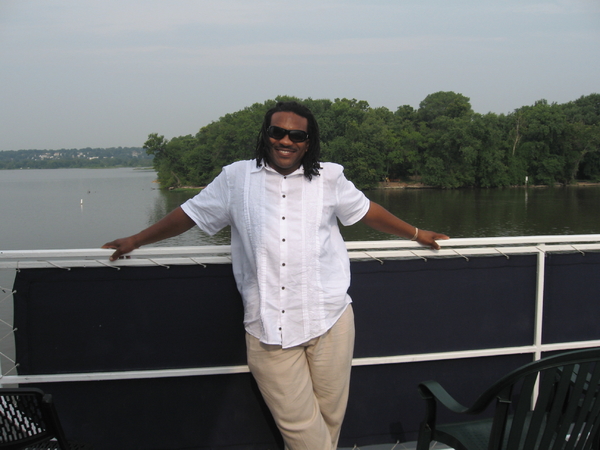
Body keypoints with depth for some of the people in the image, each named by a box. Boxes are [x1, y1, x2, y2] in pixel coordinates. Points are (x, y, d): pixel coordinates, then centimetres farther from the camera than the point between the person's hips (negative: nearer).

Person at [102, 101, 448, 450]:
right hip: (267, 326, -1)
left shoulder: (329, 178, 10)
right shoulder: (236, 178, 8)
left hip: (329, 319, 1)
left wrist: (416, 234, 30)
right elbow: (190, 214, 17)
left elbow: (366, 210, 23)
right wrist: (136, 240, 23)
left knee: (330, 417, 8)